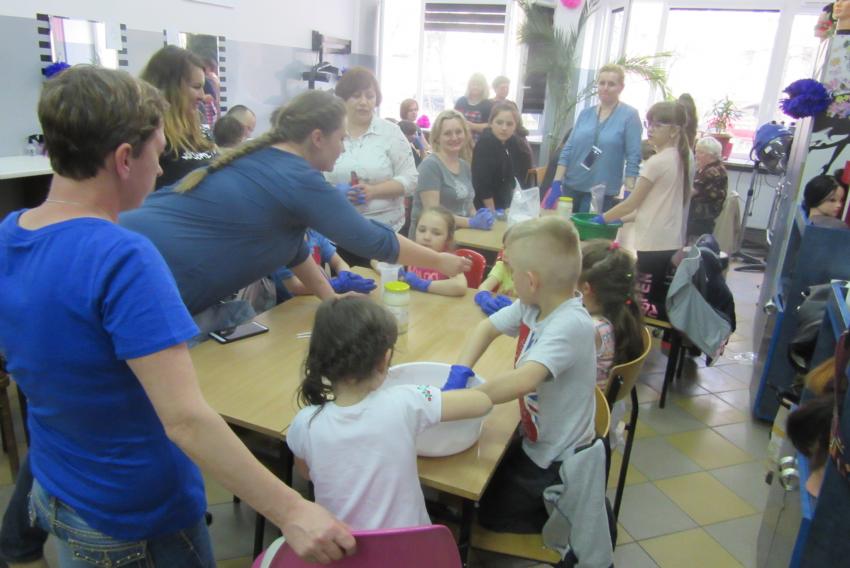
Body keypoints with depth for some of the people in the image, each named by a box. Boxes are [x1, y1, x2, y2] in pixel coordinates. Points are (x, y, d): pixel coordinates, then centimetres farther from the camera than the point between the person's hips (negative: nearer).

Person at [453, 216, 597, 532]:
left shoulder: (571, 325, -34)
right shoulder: (532, 306, -10)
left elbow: (523, 381, -45)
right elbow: (486, 328, 2)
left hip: (557, 459, -8)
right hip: (534, 440, 8)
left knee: (489, 514, 6)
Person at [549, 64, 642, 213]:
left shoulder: (629, 116, -5)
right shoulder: (585, 113, 8)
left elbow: (633, 158, -9)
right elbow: (568, 149, 6)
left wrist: (628, 195, -16)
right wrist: (556, 183, -3)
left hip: (603, 193, -4)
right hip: (571, 188, 4)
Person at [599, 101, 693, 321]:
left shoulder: (656, 162, -13)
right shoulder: (680, 159, 13)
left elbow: (632, 203, -8)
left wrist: (602, 219, 5)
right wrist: (620, 219, 16)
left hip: (653, 245, -9)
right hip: (671, 244, 9)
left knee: (645, 305, -6)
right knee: (662, 304, 13)